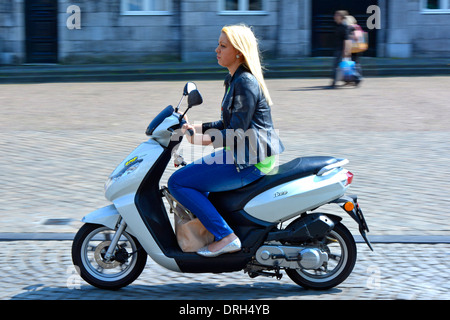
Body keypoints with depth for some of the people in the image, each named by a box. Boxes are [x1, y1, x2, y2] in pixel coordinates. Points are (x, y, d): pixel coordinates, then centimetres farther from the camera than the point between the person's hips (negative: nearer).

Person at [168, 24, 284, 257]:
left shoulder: (245, 83, -17)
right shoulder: (235, 80, 14)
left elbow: (237, 132, -22)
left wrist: (205, 138, -22)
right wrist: (197, 128, 12)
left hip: (250, 162, -11)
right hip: (243, 155, 11)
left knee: (177, 182, -11)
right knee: (190, 172, 27)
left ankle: (225, 237, -14)